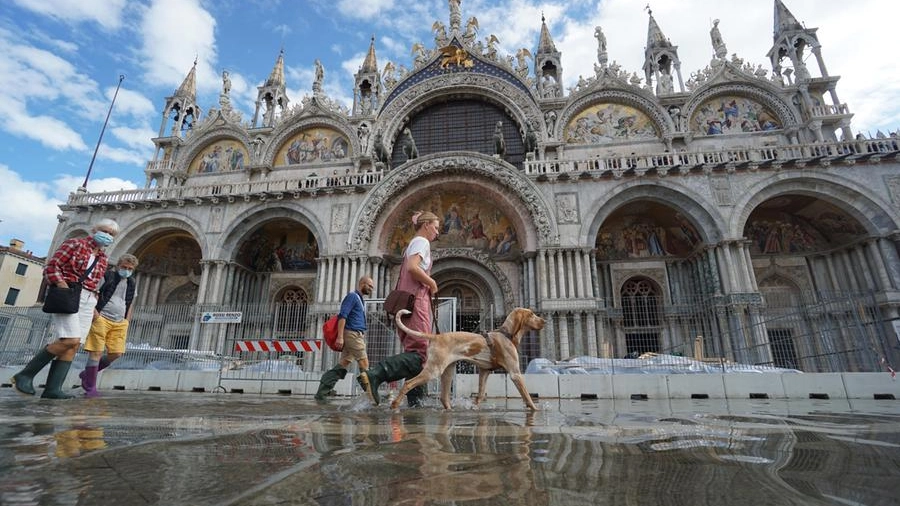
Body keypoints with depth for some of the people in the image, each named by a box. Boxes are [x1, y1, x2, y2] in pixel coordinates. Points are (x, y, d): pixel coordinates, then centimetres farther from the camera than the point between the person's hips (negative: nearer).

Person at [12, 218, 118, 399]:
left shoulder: (103, 258, 18)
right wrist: (63, 287, -16)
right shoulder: (74, 243, 2)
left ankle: (53, 388, -2)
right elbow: (51, 266, -4)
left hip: (87, 301, 6)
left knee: (73, 346, -3)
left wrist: (94, 306, 9)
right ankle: (25, 374, -4)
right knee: (70, 340, -20)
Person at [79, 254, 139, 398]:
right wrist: (94, 311, -16)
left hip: (119, 322, 5)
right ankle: (90, 388, 7)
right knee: (96, 352, -3)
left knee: (116, 353, 0)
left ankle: (88, 374, 23)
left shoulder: (131, 284, 15)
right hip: (102, 318, -5)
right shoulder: (107, 276, -1)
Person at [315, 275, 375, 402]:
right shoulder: (352, 296, -6)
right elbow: (342, 316, -15)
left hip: (357, 335, 9)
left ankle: (321, 392, 6)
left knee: (342, 365, 5)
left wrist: (363, 339, 21)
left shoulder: (360, 299, 22)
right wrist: (340, 336, -23)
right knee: (364, 364, -5)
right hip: (353, 334, -9)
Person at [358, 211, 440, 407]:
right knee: (419, 353, -16)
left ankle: (415, 400, 6)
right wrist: (432, 283, -8)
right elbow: (412, 267, -21)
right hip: (416, 300, -10)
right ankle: (374, 375, -28)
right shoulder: (422, 241, -3)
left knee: (414, 352, 7)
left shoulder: (412, 244, 26)